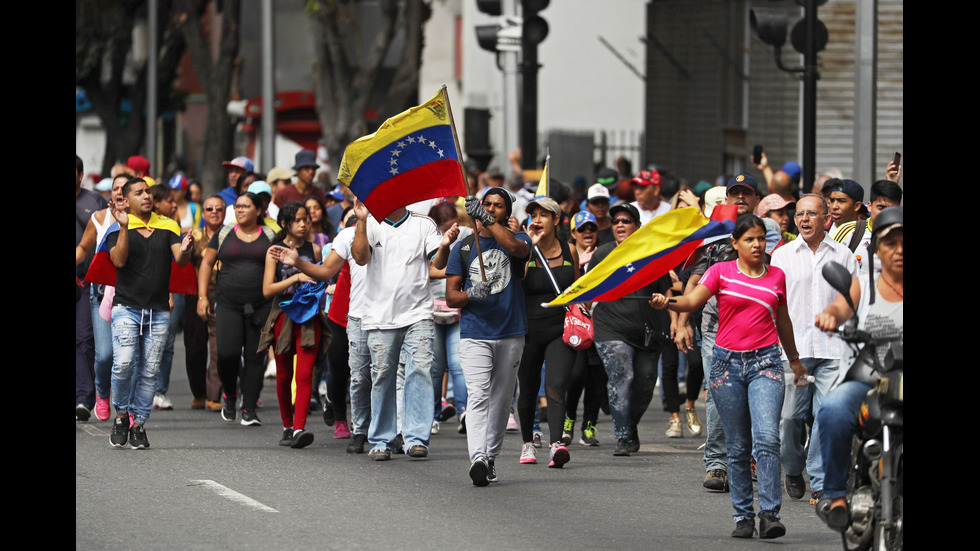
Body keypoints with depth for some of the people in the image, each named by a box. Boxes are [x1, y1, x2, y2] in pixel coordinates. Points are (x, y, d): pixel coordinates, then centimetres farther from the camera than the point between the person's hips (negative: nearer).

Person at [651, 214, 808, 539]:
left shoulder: (777, 276, 11)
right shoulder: (721, 272, 3)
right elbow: (692, 301, -10)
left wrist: (794, 360, 35)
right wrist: (667, 303, -31)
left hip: (765, 361, 0)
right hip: (728, 362, 0)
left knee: (767, 437, -17)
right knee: (738, 447, 4)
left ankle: (770, 513, -18)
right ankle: (743, 516, 11)